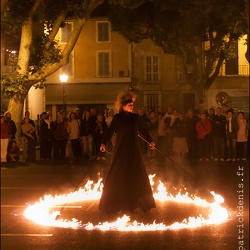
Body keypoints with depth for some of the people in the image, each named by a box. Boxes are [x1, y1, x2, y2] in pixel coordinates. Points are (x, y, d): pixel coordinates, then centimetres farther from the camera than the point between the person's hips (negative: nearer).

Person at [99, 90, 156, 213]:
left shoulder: (134, 117, 7)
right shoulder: (117, 117, -6)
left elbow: (141, 130, 19)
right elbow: (110, 131, -15)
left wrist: (150, 140, 26)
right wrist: (103, 143, -29)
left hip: (134, 150, 5)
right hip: (121, 150, -5)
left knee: (136, 176, 6)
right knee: (119, 176, -2)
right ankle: (111, 203, 7)